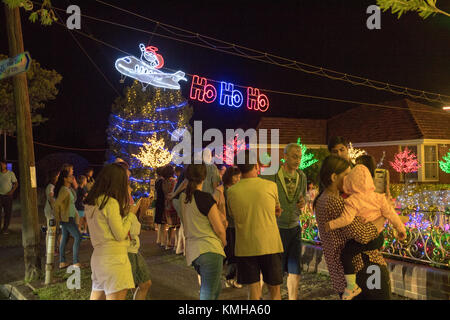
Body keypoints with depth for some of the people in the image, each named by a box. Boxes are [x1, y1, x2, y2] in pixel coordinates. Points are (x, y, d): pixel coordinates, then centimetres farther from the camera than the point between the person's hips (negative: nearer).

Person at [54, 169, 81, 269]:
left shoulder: (68, 189, 11)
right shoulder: (64, 190, -19)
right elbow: (56, 204, -24)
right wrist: (58, 217, -16)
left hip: (69, 217, 9)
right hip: (67, 218, -9)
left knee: (64, 238, 12)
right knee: (77, 237, -7)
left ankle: (62, 262, 19)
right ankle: (75, 262, -2)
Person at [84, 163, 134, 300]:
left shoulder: (91, 203, 11)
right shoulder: (111, 202, -14)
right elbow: (120, 235, -11)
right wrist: (128, 215, 1)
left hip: (97, 256, 9)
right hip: (113, 258, -9)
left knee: (97, 296, 16)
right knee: (115, 296, -6)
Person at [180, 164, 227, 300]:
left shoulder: (183, 198, 8)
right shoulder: (205, 197, -14)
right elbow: (220, 230, -11)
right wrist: (224, 243, 9)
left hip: (191, 251, 8)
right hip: (209, 249, -8)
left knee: (217, 287, 24)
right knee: (208, 294, -2)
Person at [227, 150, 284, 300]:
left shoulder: (232, 191, -5)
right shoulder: (270, 186, -8)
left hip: (245, 248, 1)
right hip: (270, 246, -1)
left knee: (253, 291, 9)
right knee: (274, 289, 14)